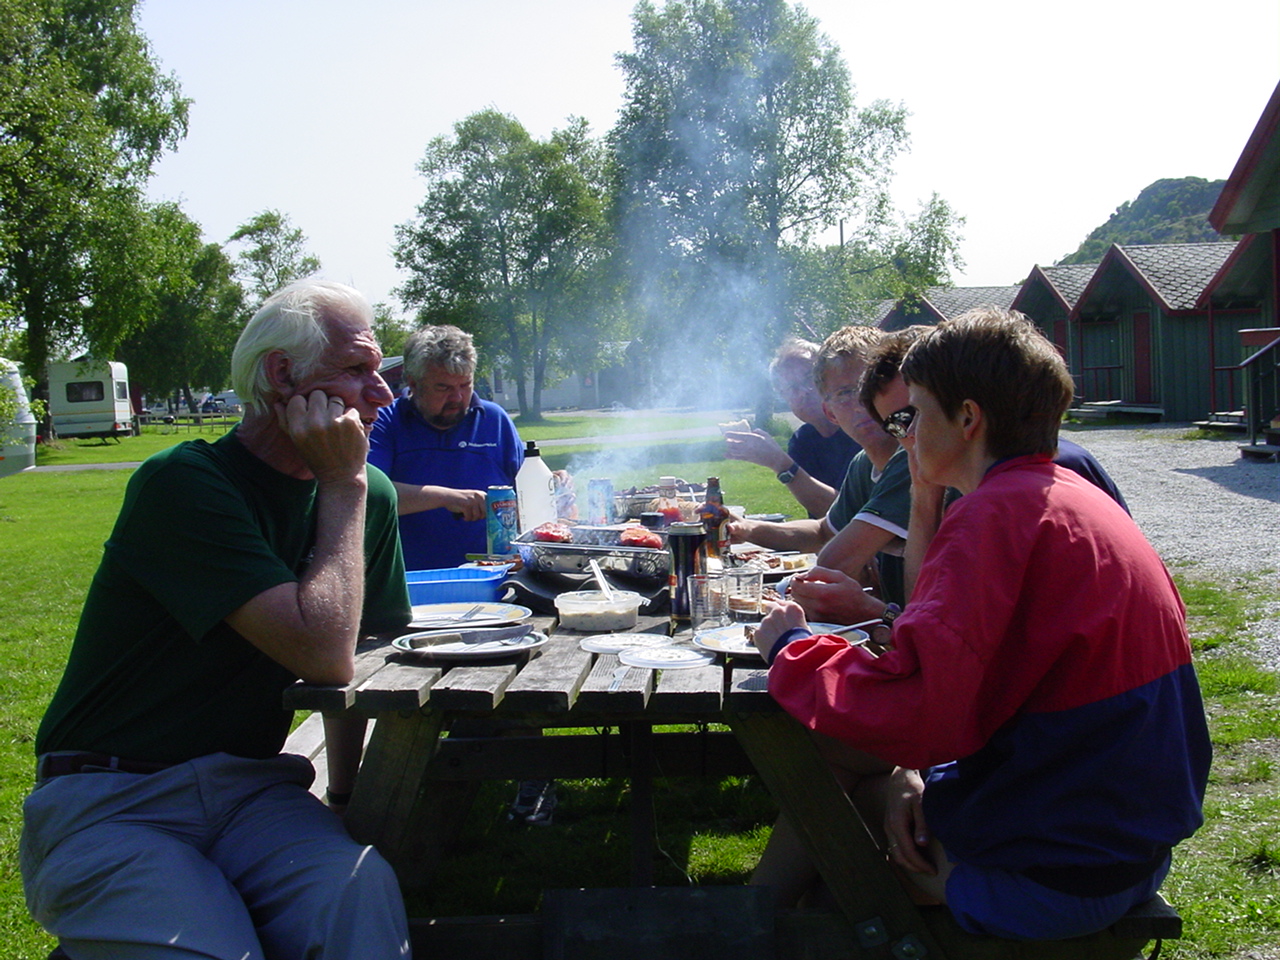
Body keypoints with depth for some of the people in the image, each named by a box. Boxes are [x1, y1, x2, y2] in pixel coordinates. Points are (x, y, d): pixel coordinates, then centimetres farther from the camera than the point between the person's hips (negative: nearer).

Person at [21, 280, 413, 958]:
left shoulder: (368, 496, 6)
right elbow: (324, 653, -23)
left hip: (246, 787, 4)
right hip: (108, 803, -3)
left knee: (359, 890, -29)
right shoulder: (183, 484, -14)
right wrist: (342, 485, -13)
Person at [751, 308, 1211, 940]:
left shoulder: (997, 515, -21)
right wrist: (914, 770, 2)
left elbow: (907, 711, -27)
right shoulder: (1075, 498, 10)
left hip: (1050, 881, -9)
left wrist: (791, 648, -10)